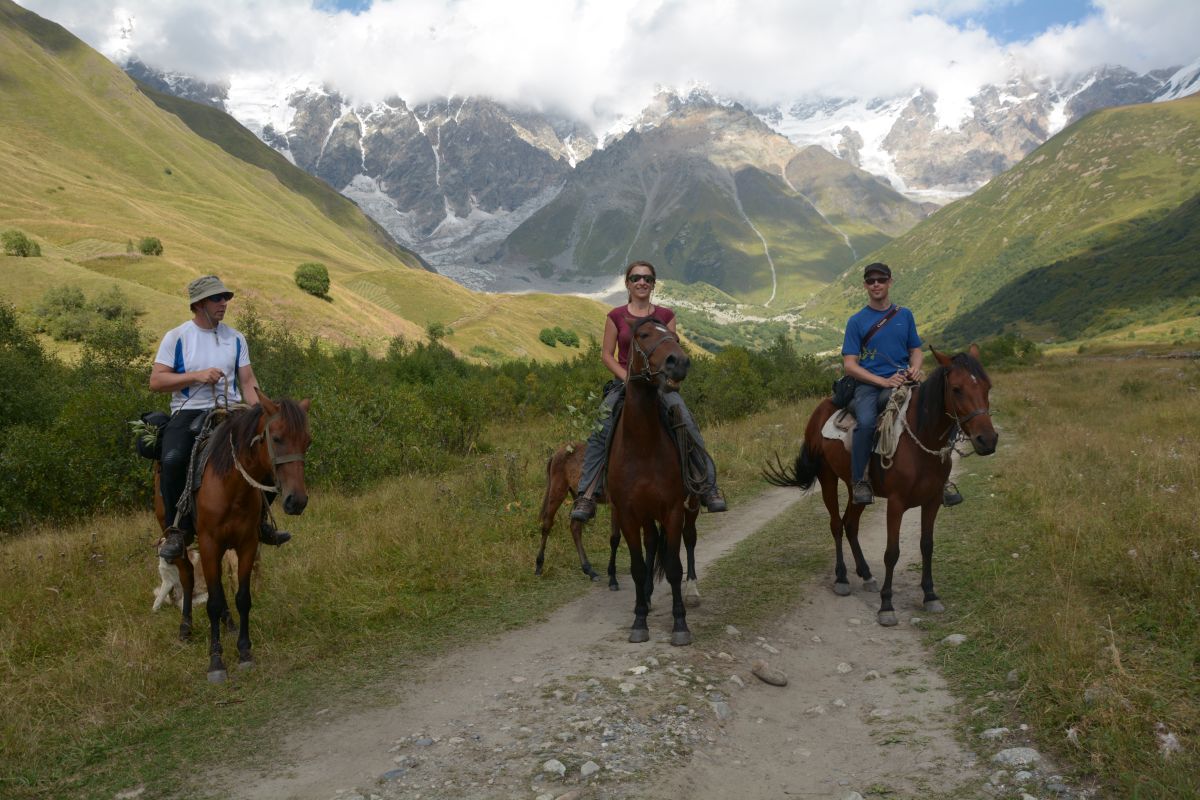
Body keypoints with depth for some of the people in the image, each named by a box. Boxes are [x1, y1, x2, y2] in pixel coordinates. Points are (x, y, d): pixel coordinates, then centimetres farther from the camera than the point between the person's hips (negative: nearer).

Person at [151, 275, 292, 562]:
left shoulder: (235, 338, 11)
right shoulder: (176, 337, 2)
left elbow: (248, 381, 10)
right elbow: (155, 381, -3)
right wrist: (196, 376, -16)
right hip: (188, 412, -3)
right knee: (172, 459, -32)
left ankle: (259, 519, 0)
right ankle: (177, 529, -15)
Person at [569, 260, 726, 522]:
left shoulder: (665, 316, 8)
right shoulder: (616, 316, 5)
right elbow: (607, 355, 3)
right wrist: (627, 379, -10)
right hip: (624, 383, -1)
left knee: (689, 427, -20)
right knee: (600, 433, -22)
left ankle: (709, 487, -12)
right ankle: (586, 495, -21)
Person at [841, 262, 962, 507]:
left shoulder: (904, 315, 15)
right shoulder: (857, 321, 6)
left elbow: (916, 351, 20)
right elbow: (849, 364, 0)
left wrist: (915, 367, -5)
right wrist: (884, 381, -13)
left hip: (902, 381, 3)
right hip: (868, 385, -2)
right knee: (866, 422, -33)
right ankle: (859, 480, -16)